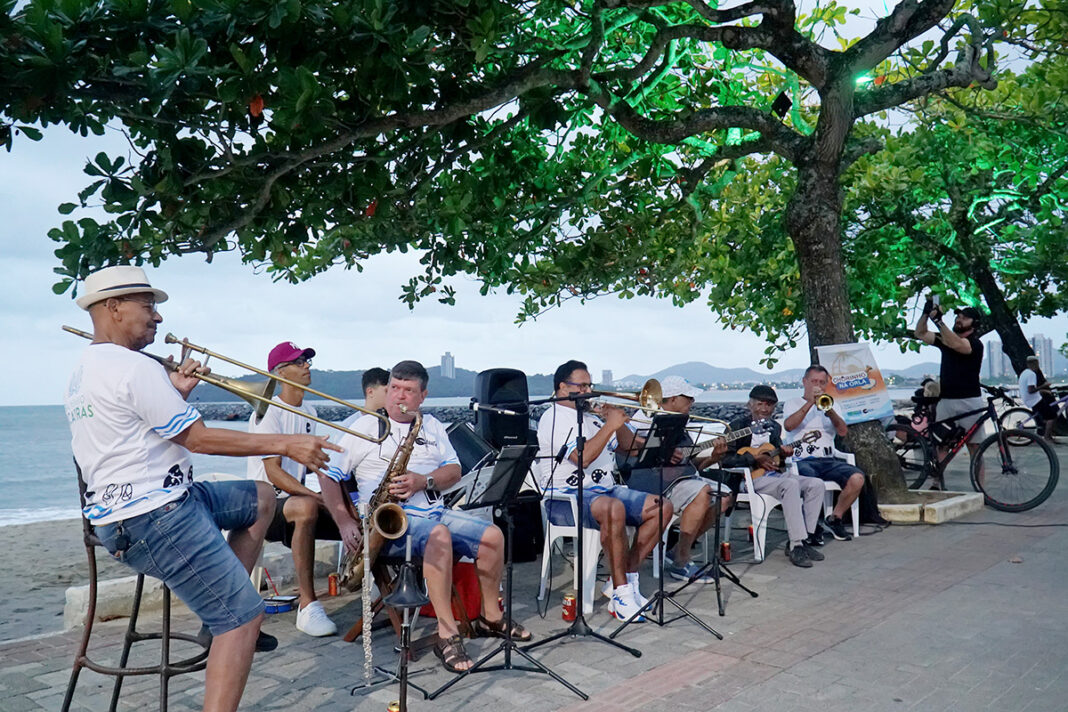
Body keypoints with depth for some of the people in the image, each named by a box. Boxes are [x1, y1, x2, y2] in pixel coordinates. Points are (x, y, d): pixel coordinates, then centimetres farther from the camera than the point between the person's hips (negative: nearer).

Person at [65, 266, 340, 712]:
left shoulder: (84, 371, 15)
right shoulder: (135, 368, -18)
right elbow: (198, 439, -18)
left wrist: (175, 392, 9)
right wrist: (286, 445, -16)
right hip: (154, 518, -11)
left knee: (260, 499, 20)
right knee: (244, 618, -11)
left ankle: (220, 611, 18)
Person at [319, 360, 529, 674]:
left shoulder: (432, 426, 18)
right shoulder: (366, 427, 5)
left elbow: (454, 471, 9)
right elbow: (329, 475, 0)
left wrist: (423, 481, -13)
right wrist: (345, 523, -12)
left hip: (434, 511, 6)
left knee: (493, 536, -10)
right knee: (439, 536, -35)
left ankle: (490, 618, 11)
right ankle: (447, 634, -29)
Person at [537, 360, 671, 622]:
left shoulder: (591, 416, 21)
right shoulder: (554, 418, -6)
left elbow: (628, 445, 22)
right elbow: (582, 457, -21)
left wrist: (616, 421, 5)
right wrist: (610, 425, -18)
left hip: (605, 489, 9)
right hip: (566, 496, -9)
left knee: (662, 507, -6)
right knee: (614, 509, -38)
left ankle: (624, 578, -4)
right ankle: (621, 593, -26)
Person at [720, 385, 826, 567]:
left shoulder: (775, 427, 17)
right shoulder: (738, 426, -4)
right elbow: (725, 459, -13)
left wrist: (783, 453, 1)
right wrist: (755, 458, -17)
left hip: (776, 473, 8)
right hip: (750, 478, -8)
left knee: (816, 484, -12)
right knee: (791, 484, -33)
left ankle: (805, 539, -9)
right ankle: (796, 546, -32)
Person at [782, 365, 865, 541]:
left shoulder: (831, 404, 24)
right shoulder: (793, 403, 14)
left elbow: (843, 431, 5)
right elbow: (788, 425, -9)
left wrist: (829, 410, -12)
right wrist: (810, 403, -11)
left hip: (827, 460, 4)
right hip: (801, 461, -4)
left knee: (857, 478, -24)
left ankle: (834, 518, -2)